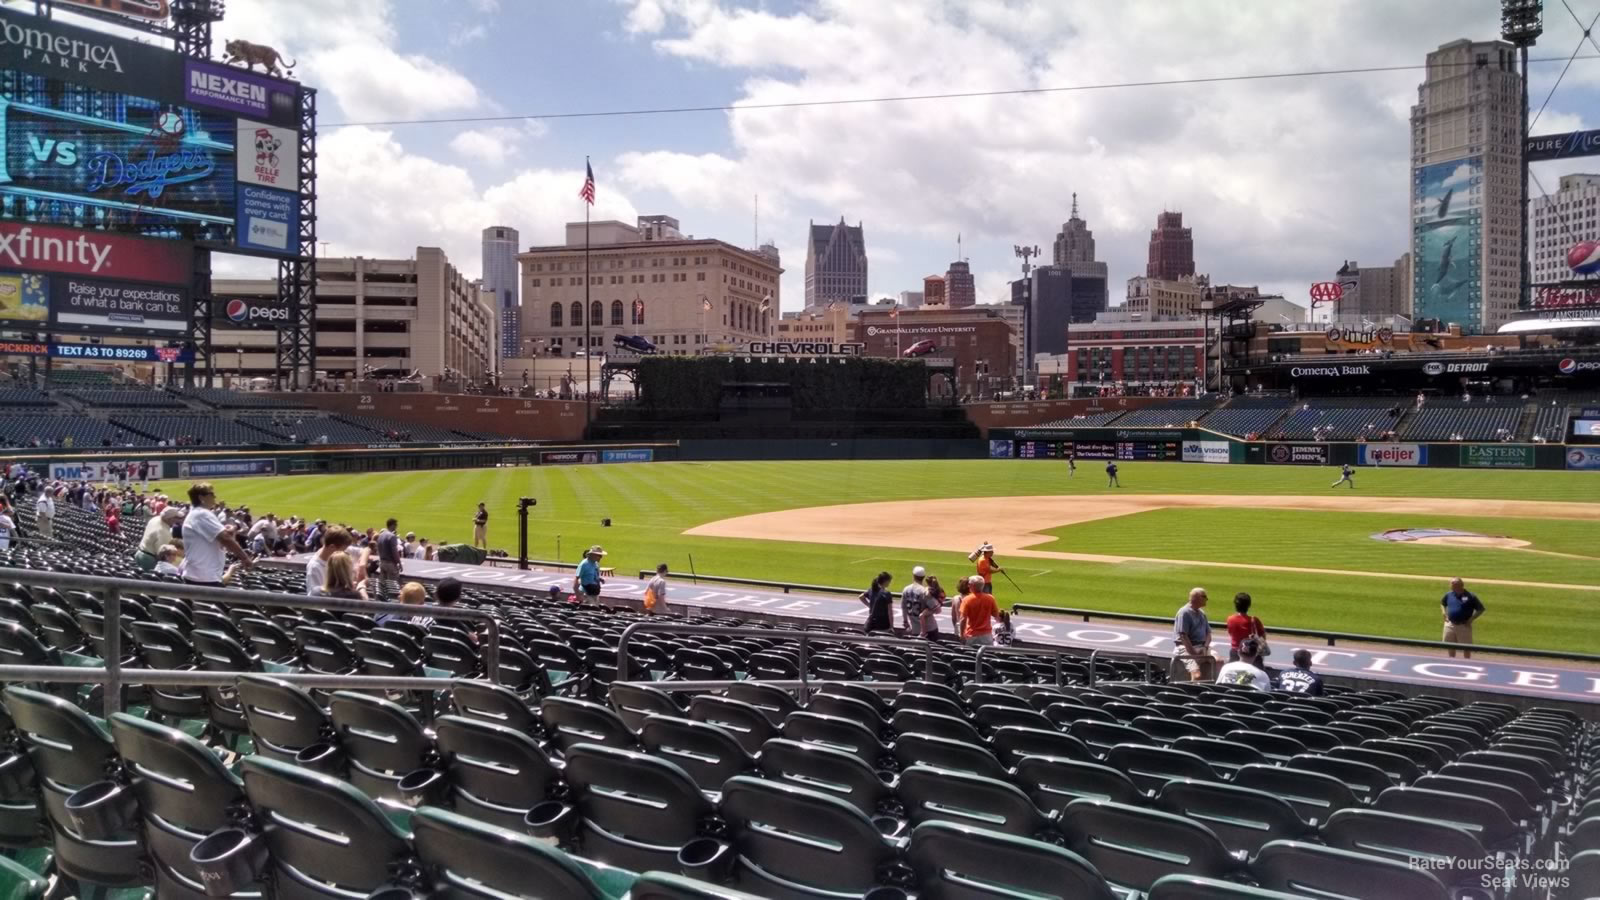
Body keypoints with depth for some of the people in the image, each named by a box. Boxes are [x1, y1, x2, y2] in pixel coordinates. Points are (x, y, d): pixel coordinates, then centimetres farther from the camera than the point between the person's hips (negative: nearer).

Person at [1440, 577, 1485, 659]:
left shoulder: (1470, 596, -10)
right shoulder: (1449, 595, 3)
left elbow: (1481, 609, -6)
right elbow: (1442, 603, 23)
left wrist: (1471, 619, -12)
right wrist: (1445, 614, 9)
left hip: (1464, 626, -5)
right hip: (1450, 625, 5)